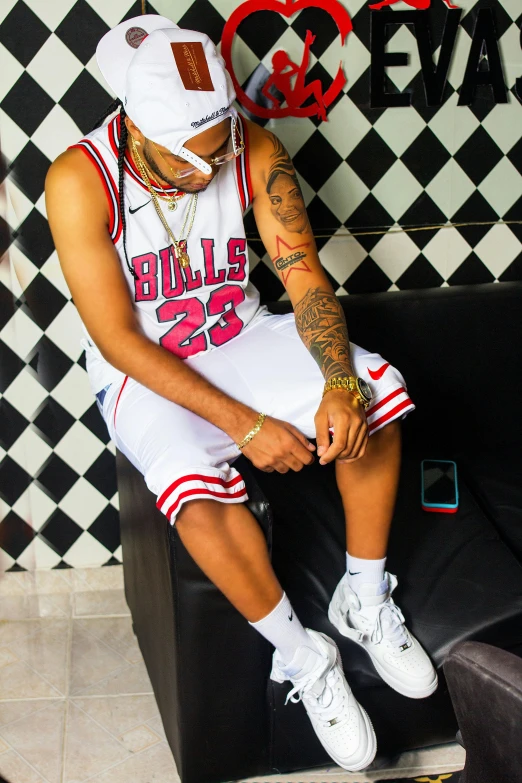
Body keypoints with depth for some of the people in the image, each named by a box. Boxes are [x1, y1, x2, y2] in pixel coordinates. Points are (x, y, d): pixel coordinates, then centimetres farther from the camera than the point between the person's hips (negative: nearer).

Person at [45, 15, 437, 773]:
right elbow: (118, 340, -23)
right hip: (142, 369, -3)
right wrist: (246, 426, -28)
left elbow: (304, 276, -11)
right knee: (198, 489, -33)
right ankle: (302, 656, -9)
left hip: (239, 336, 4)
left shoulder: (254, 150, -13)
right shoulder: (80, 180, -23)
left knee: (376, 395, -20)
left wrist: (338, 384, -32)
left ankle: (365, 598, -1)